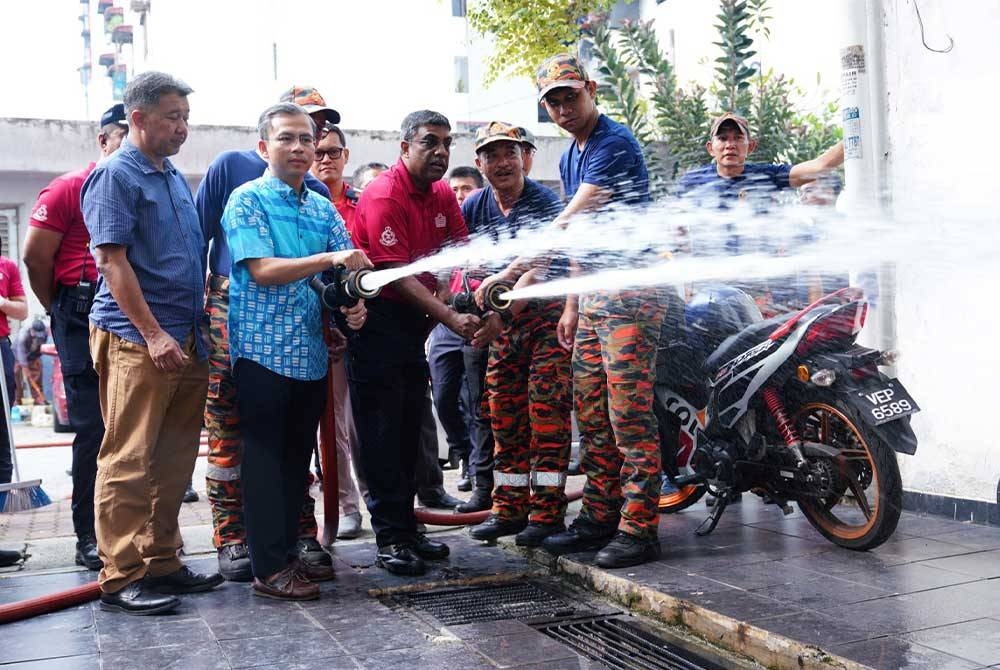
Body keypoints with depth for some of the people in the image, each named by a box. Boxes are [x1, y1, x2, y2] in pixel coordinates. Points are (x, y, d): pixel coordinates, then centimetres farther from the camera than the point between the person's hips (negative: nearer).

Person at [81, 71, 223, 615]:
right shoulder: (114, 176, -6)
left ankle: (161, 562, 20)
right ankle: (120, 578, 1)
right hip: (135, 339, -8)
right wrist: (154, 334, -18)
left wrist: (198, 330, 16)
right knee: (129, 460, -5)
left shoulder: (175, 179, 18)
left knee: (174, 460, 10)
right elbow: (113, 261, -13)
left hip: (185, 339, 8)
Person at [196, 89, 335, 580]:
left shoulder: (315, 192, 11)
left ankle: (301, 535, 7)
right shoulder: (232, 166, 4)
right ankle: (231, 539, 11)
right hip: (232, 313, -2)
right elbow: (197, 239, 3)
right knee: (228, 430, 1)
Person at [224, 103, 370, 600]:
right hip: (264, 349, -6)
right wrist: (327, 260, -24)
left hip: (312, 352, 6)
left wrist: (356, 304, -11)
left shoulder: (323, 208, 13)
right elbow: (262, 270, -15)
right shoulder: (247, 200, -4)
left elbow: (348, 269, 10)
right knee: (266, 457, -1)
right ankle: (270, 568, 5)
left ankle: (289, 550, 23)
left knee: (298, 456, 12)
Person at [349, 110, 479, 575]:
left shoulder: (442, 195, 9)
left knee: (408, 429, 12)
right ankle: (390, 539, 1)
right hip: (377, 319, -8)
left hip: (414, 322, 8)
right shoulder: (384, 196, -17)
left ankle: (406, 528, 21)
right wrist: (451, 319, -26)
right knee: (382, 430, -5)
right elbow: (398, 276, -22)